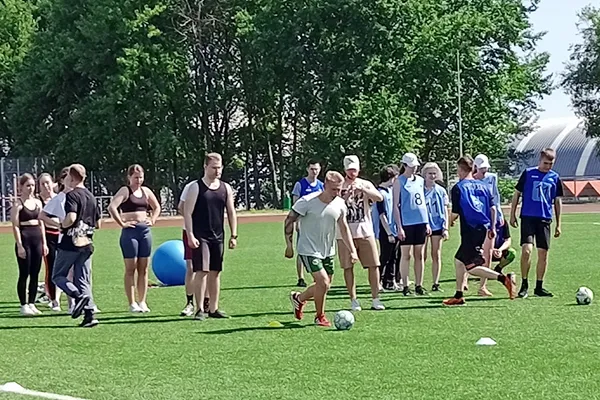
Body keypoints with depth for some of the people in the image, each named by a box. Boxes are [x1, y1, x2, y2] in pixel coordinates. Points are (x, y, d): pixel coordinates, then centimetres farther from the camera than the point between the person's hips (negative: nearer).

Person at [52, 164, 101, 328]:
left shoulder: (72, 195, -11)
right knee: (83, 280, 7)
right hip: (87, 244, 7)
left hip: (70, 242, -7)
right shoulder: (91, 197, 12)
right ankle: (89, 313, -4)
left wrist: (62, 225, -8)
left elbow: (71, 217, -26)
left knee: (58, 276, 6)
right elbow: (98, 223, 16)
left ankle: (79, 296, -17)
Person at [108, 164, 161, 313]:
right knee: (130, 269, -1)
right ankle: (132, 303, 2)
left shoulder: (146, 191, 12)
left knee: (143, 269, 7)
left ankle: (142, 301, 13)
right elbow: (112, 207, -20)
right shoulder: (125, 191, -6)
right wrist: (121, 223, -18)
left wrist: (153, 220, 11)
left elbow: (157, 207, 26)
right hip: (130, 232, -6)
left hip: (145, 231, 6)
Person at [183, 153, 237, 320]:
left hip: (218, 237, 5)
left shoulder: (226, 188, 9)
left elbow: (231, 212, 14)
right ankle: (200, 309, -5)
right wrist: (190, 236, -14)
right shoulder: (196, 187, -4)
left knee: (215, 273, 7)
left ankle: (213, 309, 14)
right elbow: (187, 212, -6)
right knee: (202, 271, -10)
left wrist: (233, 235, 8)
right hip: (200, 237, -5)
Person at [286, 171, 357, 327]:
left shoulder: (340, 204, -3)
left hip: (328, 252, 6)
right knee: (323, 282, -15)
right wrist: (289, 245, -8)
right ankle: (320, 317, 6)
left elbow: (344, 228, 8)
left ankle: (298, 298, 40)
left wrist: (352, 250, 2)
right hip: (308, 250, -6)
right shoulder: (307, 202, -20)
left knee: (324, 286, 12)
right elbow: (289, 221, -9)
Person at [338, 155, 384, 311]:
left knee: (374, 265, -1)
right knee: (348, 267, 1)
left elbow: (379, 198, -11)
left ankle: (375, 299, 6)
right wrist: (346, 196, -21)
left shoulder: (365, 184, 6)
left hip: (365, 232, 2)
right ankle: (353, 300, 9)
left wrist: (362, 189, -23)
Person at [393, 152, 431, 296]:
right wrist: (399, 227, -11)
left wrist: (427, 223, 13)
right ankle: (405, 286, 3)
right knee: (406, 255, -2)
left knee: (420, 255, 6)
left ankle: (419, 285, 10)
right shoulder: (399, 182, -2)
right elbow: (396, 206, -5)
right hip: (406, 222, -5)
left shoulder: (420, 180, 13)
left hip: (421, 221, 5)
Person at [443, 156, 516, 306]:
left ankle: (504, 278, -21)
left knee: (471, 267, -7)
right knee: (459, 260, 19)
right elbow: (493, 208, 9)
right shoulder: (483, 186, 11)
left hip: (469, 230, -8)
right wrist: (492, 227, 17)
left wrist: (450, 221, 14)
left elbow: (455, 213, -7)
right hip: (483, 228, 8)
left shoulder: (458, 188, -7)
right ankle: (458, 296, 22)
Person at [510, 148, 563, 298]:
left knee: (543, 253, 3)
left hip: (545, 219, 3)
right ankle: (524, 285, -2)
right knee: (526, 250, -15)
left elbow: (557, 201, 13)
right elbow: (517, 193, 8)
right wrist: (512, 215, 4)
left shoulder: (555, 178, 7)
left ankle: (539, 287, 15)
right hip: (527, 218, -3)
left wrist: (558, 224, 10)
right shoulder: (528, 173, 1)